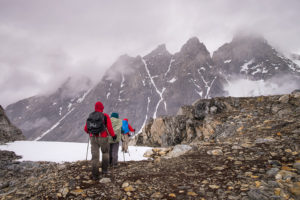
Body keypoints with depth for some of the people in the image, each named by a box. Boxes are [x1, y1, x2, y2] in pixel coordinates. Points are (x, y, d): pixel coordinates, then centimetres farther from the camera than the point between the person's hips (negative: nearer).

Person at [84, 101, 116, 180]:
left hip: (93, 138, 2)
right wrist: (113, 135, 6)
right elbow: (110, 128, -11)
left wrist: (88, 132, 33)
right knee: (105, 153, 22)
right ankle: (104, 170, 20)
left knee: (95, 156, 6)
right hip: (103, 138, -2)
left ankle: (95, 175, 7)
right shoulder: (105, 116, -8)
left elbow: (86, 128, 10)